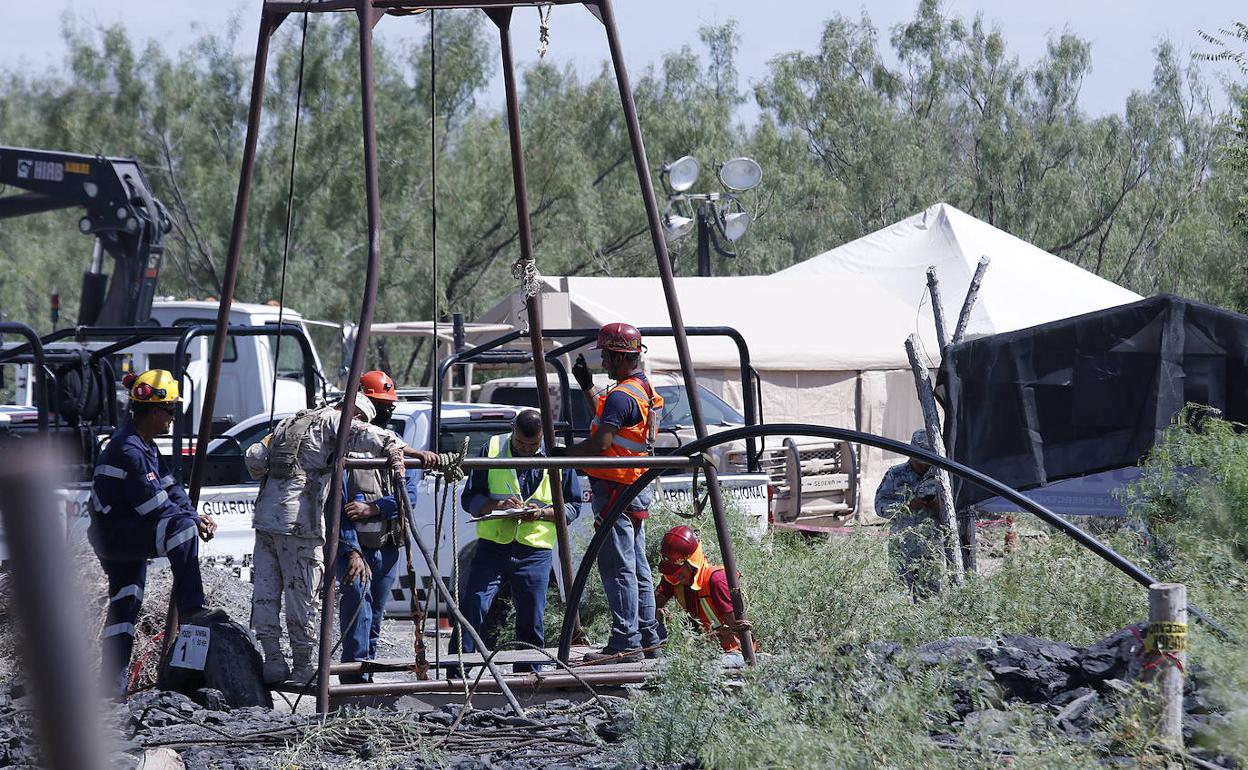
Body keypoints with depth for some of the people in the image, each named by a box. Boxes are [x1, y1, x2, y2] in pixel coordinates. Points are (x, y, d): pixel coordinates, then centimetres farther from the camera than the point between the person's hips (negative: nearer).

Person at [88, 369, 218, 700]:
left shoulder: (146, 445, 14)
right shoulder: (129, 450, -19)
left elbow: (170, 488, 11)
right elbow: (154, 505, -22)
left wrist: (196, 516, -4)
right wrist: (194, 521, -13)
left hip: (125, 536, 11)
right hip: (115, 534, -11)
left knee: (125, 605, 14)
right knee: (180, 527, -29)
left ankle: (113, 685, 20)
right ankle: (191, 613, -30)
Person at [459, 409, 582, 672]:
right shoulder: (492, 449, 4)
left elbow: (573, 506, 10)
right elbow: (470, 498, 5)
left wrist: (543, 513, -10)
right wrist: (496, 505, -15)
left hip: (534, 552, 1)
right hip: (492, 545, -1)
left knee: (531, 621, 3)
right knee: (473, 607, -13)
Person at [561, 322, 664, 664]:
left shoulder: (621, 396, -18)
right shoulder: (645, 389, 14)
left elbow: (601, 443, -25)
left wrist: (564, 454, -16)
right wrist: (587, 386, 26)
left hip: (616, 491, -10)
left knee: (617, 568, -9)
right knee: (637, 566, 15)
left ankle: (625, 642, -11)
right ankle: (648, 636, 20)